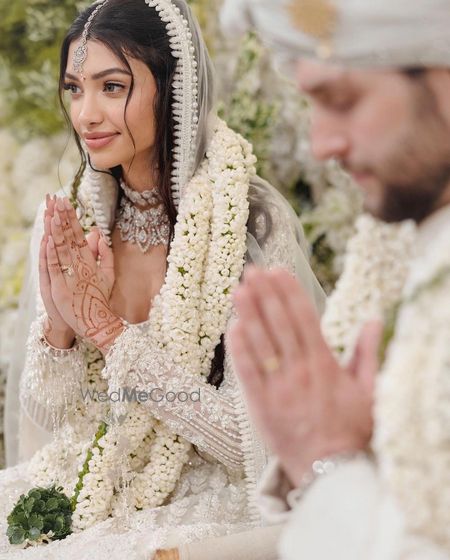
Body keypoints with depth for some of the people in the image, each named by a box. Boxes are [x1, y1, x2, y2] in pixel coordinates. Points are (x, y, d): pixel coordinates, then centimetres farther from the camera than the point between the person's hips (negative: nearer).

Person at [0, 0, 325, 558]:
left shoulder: (255, 223, -15)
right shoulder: (64, 221, 0)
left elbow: (260, 443, -17)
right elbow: (45, 418, 4)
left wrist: (107, 328, -20)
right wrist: (60, 323, -16)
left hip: (204, 508, -5)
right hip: (85, 497, 5)